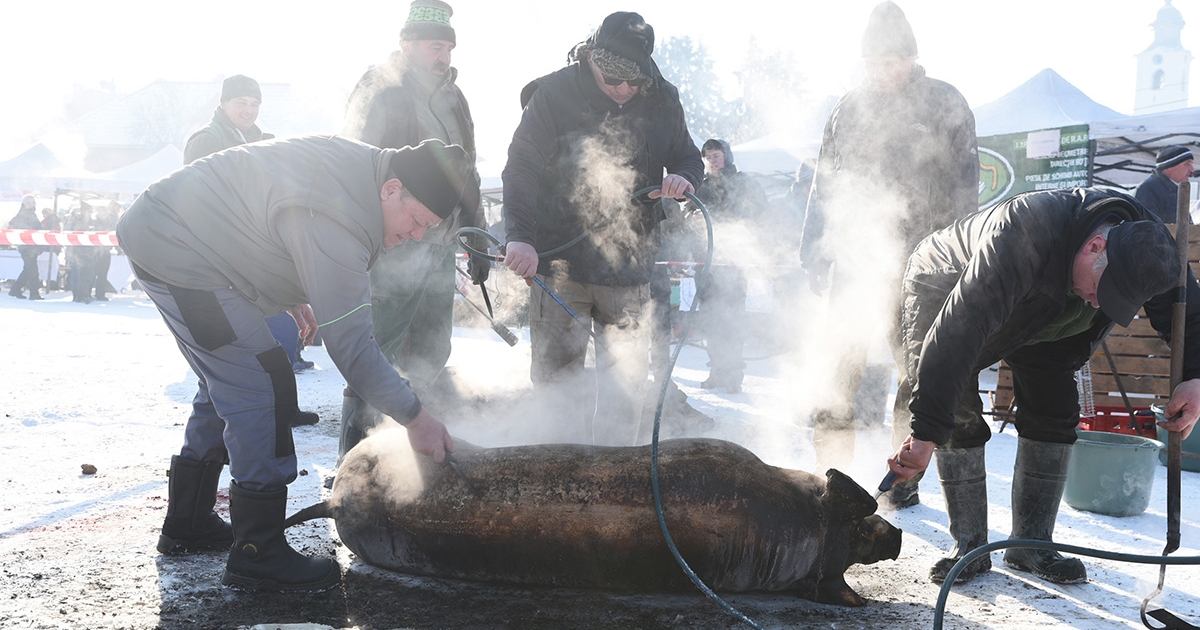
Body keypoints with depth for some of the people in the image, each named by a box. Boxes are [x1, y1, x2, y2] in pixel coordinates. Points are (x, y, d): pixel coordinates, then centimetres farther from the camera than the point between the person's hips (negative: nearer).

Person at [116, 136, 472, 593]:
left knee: (228, 384, 19)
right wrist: (415, 417, -23)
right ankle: (257, 555, -7)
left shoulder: (357, 166, 2)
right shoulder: (336, 218, -29)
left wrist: (293, 296, 19)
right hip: (178, 253, -11)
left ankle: (187, 524, 31)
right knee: (262, 387, -13)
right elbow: (348, 338, -29)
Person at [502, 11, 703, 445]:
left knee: (627, 377, 6)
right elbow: (520, 170, -11)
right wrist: (520, 236, -25)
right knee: (555, 371, 1)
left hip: (629, 265, 3)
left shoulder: (662, 101, 4)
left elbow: (687, 157, 17)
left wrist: (683, 178, -9)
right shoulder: (553, 96, -6)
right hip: (559, 263, -3)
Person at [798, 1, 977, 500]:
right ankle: (829, 473, 3)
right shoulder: (849, 108, 12)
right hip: (854, 258, 2)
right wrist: (815, 254, 8)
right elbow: (824, 186, 15)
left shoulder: (946, 106, 4)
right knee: (839, 367, -4)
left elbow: (965, 187, 3)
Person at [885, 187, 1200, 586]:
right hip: (943, 292, -5)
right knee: (957, 416, -18)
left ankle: (1031, 545, 5)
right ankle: (969, 547, -7)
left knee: (1055, 410, -5)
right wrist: (926, 432, -55)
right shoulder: (1021, 239, -47)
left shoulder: (1146, 243, -27)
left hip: (1032, 312, 6)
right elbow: (958, 332, -51)